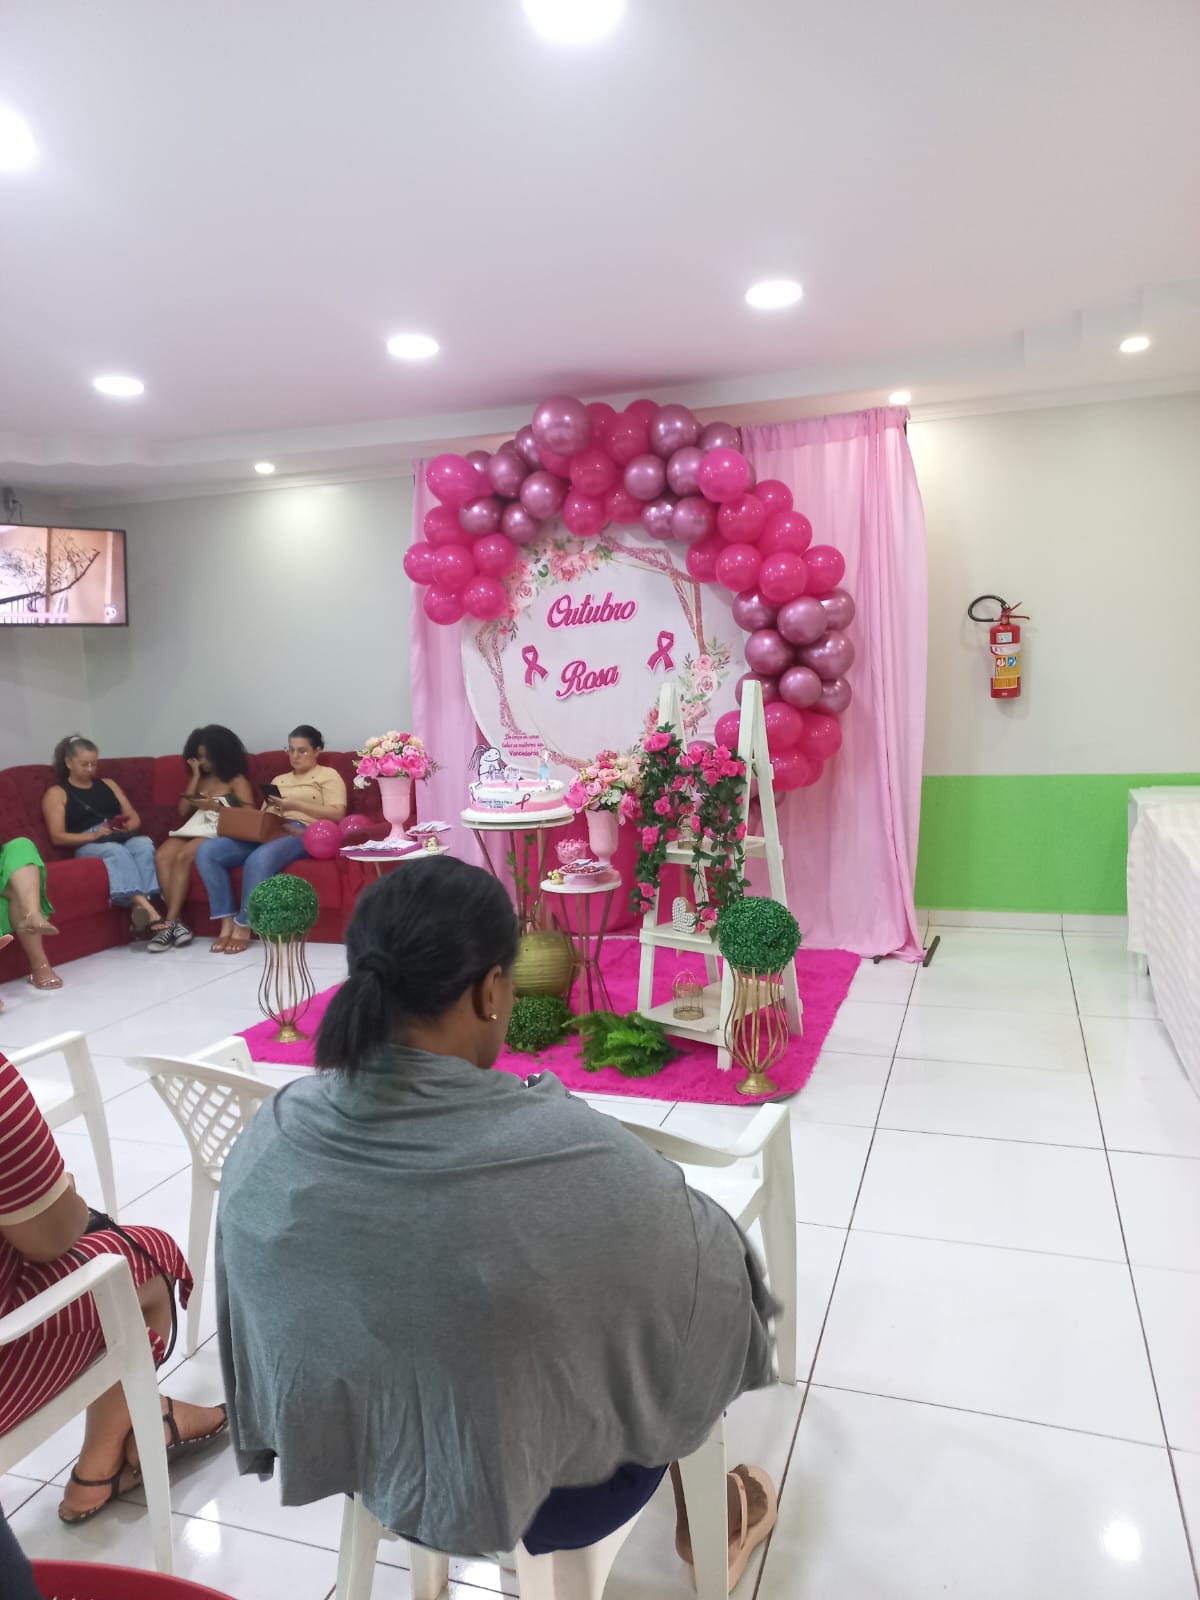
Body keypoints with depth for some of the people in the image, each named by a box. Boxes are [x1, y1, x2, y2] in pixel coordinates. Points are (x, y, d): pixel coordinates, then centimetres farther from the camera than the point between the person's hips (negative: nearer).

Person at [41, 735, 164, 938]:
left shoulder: (108, 784, 27)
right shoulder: (56, 793, 13)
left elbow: (134, 818, 20)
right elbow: (57, 837, 1)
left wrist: (125, 827, -4)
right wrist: (94, 835, -13)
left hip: (123, 838, 4)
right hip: (88, 846, -3)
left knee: (144, 844, -34)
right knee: (116, 851, -39)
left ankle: (139, 907, -52)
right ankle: (148, 910, -57)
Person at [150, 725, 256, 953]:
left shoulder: (237, 780, 7)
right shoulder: (199, 780, 24)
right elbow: (183, 811, 13)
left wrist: (216, 807, -15)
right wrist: (195, 777, 11)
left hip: (219, 833, -5)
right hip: (194, 829, 6)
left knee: (183, 856, -34)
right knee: (162, 856, -27)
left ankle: (169, 923, -30)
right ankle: (177, 922, -32)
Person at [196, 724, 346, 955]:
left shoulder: (328, 775, 14)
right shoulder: (279, 780, 32)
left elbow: (337, 814, -3)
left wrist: (295, 805, -10)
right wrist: (271, 809, -6)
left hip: (301, 833, -7)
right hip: (266, 833, 7)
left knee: (258, 859, -39)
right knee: (207, 850, -18)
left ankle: (243, 927, -23)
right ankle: (227, 924, -18)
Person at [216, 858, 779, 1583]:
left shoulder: (267, 1141, -19)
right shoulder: (574, 1152, -35)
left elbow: (259, 1336, -1)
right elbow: (714, 1276, -16)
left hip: (365, 1471, 5)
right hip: (552, 1499, -4)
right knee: (704, 1266, 22)